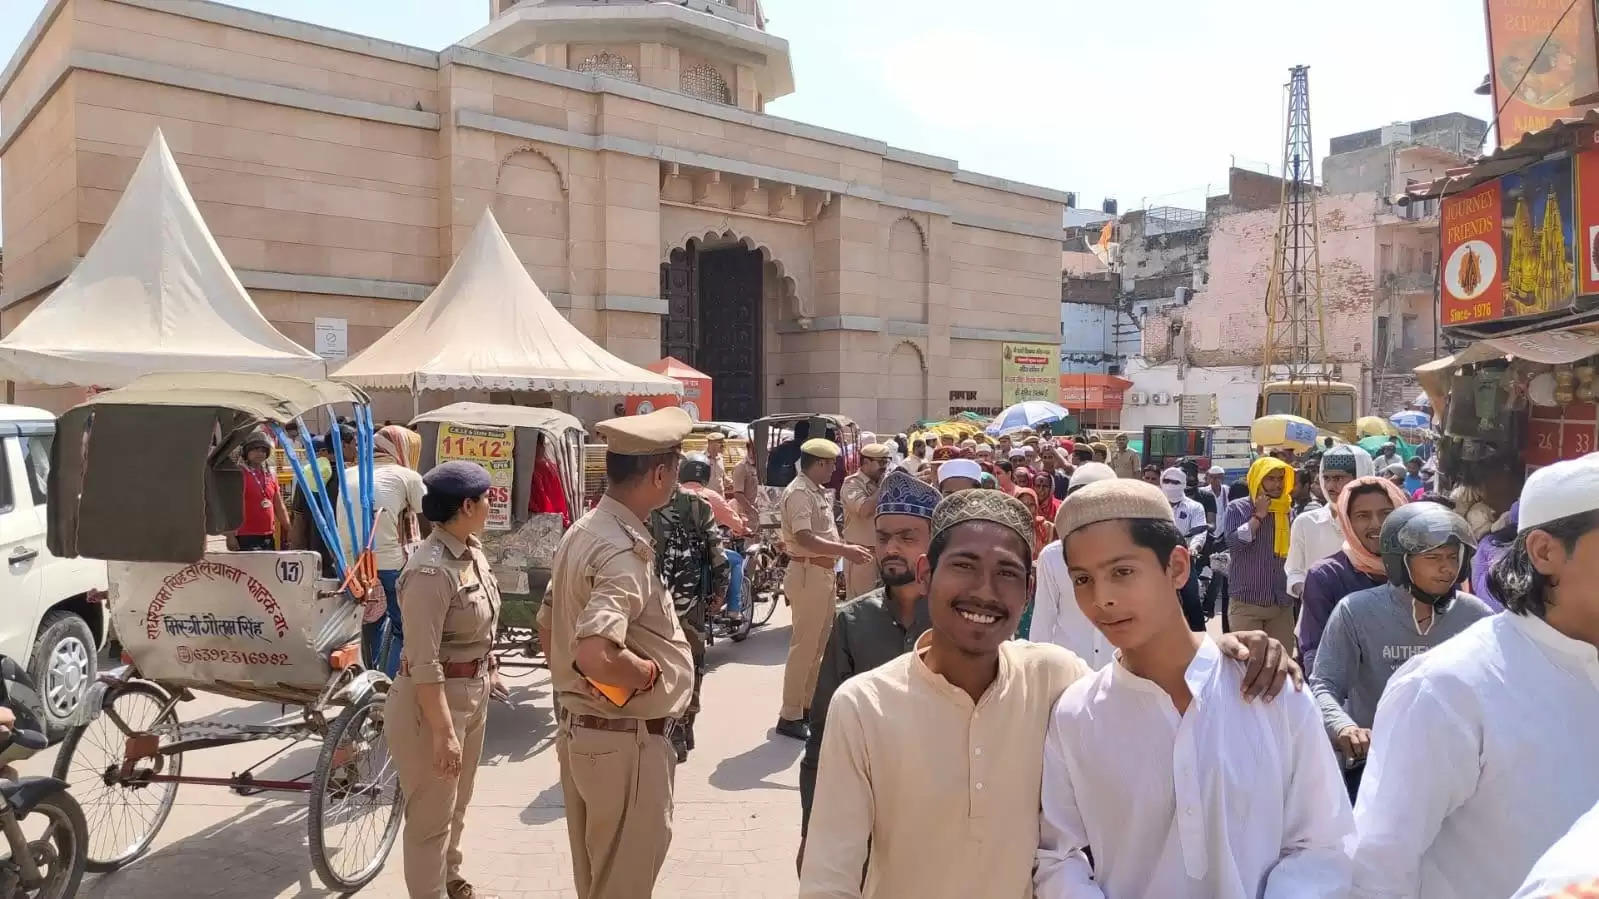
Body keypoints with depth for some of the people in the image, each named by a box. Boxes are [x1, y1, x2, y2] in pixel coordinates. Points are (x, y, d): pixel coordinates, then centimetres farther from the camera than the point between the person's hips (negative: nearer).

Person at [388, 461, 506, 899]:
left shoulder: (472, 549, 0)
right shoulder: (431, 571, -28)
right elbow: (424, 664, -27)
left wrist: (490, 670, 23)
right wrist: (443, 732, -26)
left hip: (473, 693, 9)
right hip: (433, 700, -9)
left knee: (457, 803, 26)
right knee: (431, 816, 7)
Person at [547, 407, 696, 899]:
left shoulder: (581, 531, 5)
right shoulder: (625, 551, -26)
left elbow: (553, 623, 16)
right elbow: (596, 656, -38)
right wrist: (651, 672, -20)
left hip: (580, 728, 9)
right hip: (626, 742, -9)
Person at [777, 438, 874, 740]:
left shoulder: (818, 492, 14)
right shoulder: (798, 493, -17)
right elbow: (805, 539, -27)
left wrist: (846, 548, 9)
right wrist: (844, 550, -26)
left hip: (823, 573, 10)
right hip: (808, 574, -10)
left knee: (818, 644, 17)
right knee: (804, 646, -5)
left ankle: (808, 704, 28)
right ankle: (790, 716, 2)